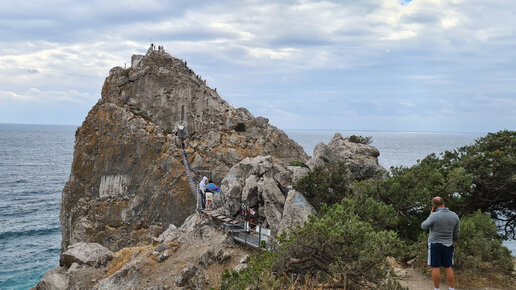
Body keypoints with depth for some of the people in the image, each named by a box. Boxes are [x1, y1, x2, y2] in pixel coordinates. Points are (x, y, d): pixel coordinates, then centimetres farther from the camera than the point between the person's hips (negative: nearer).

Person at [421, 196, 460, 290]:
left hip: (435, 244, -4)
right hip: (448, 245, 4)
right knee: (448, 267, 11)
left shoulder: (434, 216, -19)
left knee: (435, 267, 2)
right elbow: (456, 232, 6)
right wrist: (453, 241, 21)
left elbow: (424, 226, -6)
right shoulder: (454, 216, -3)